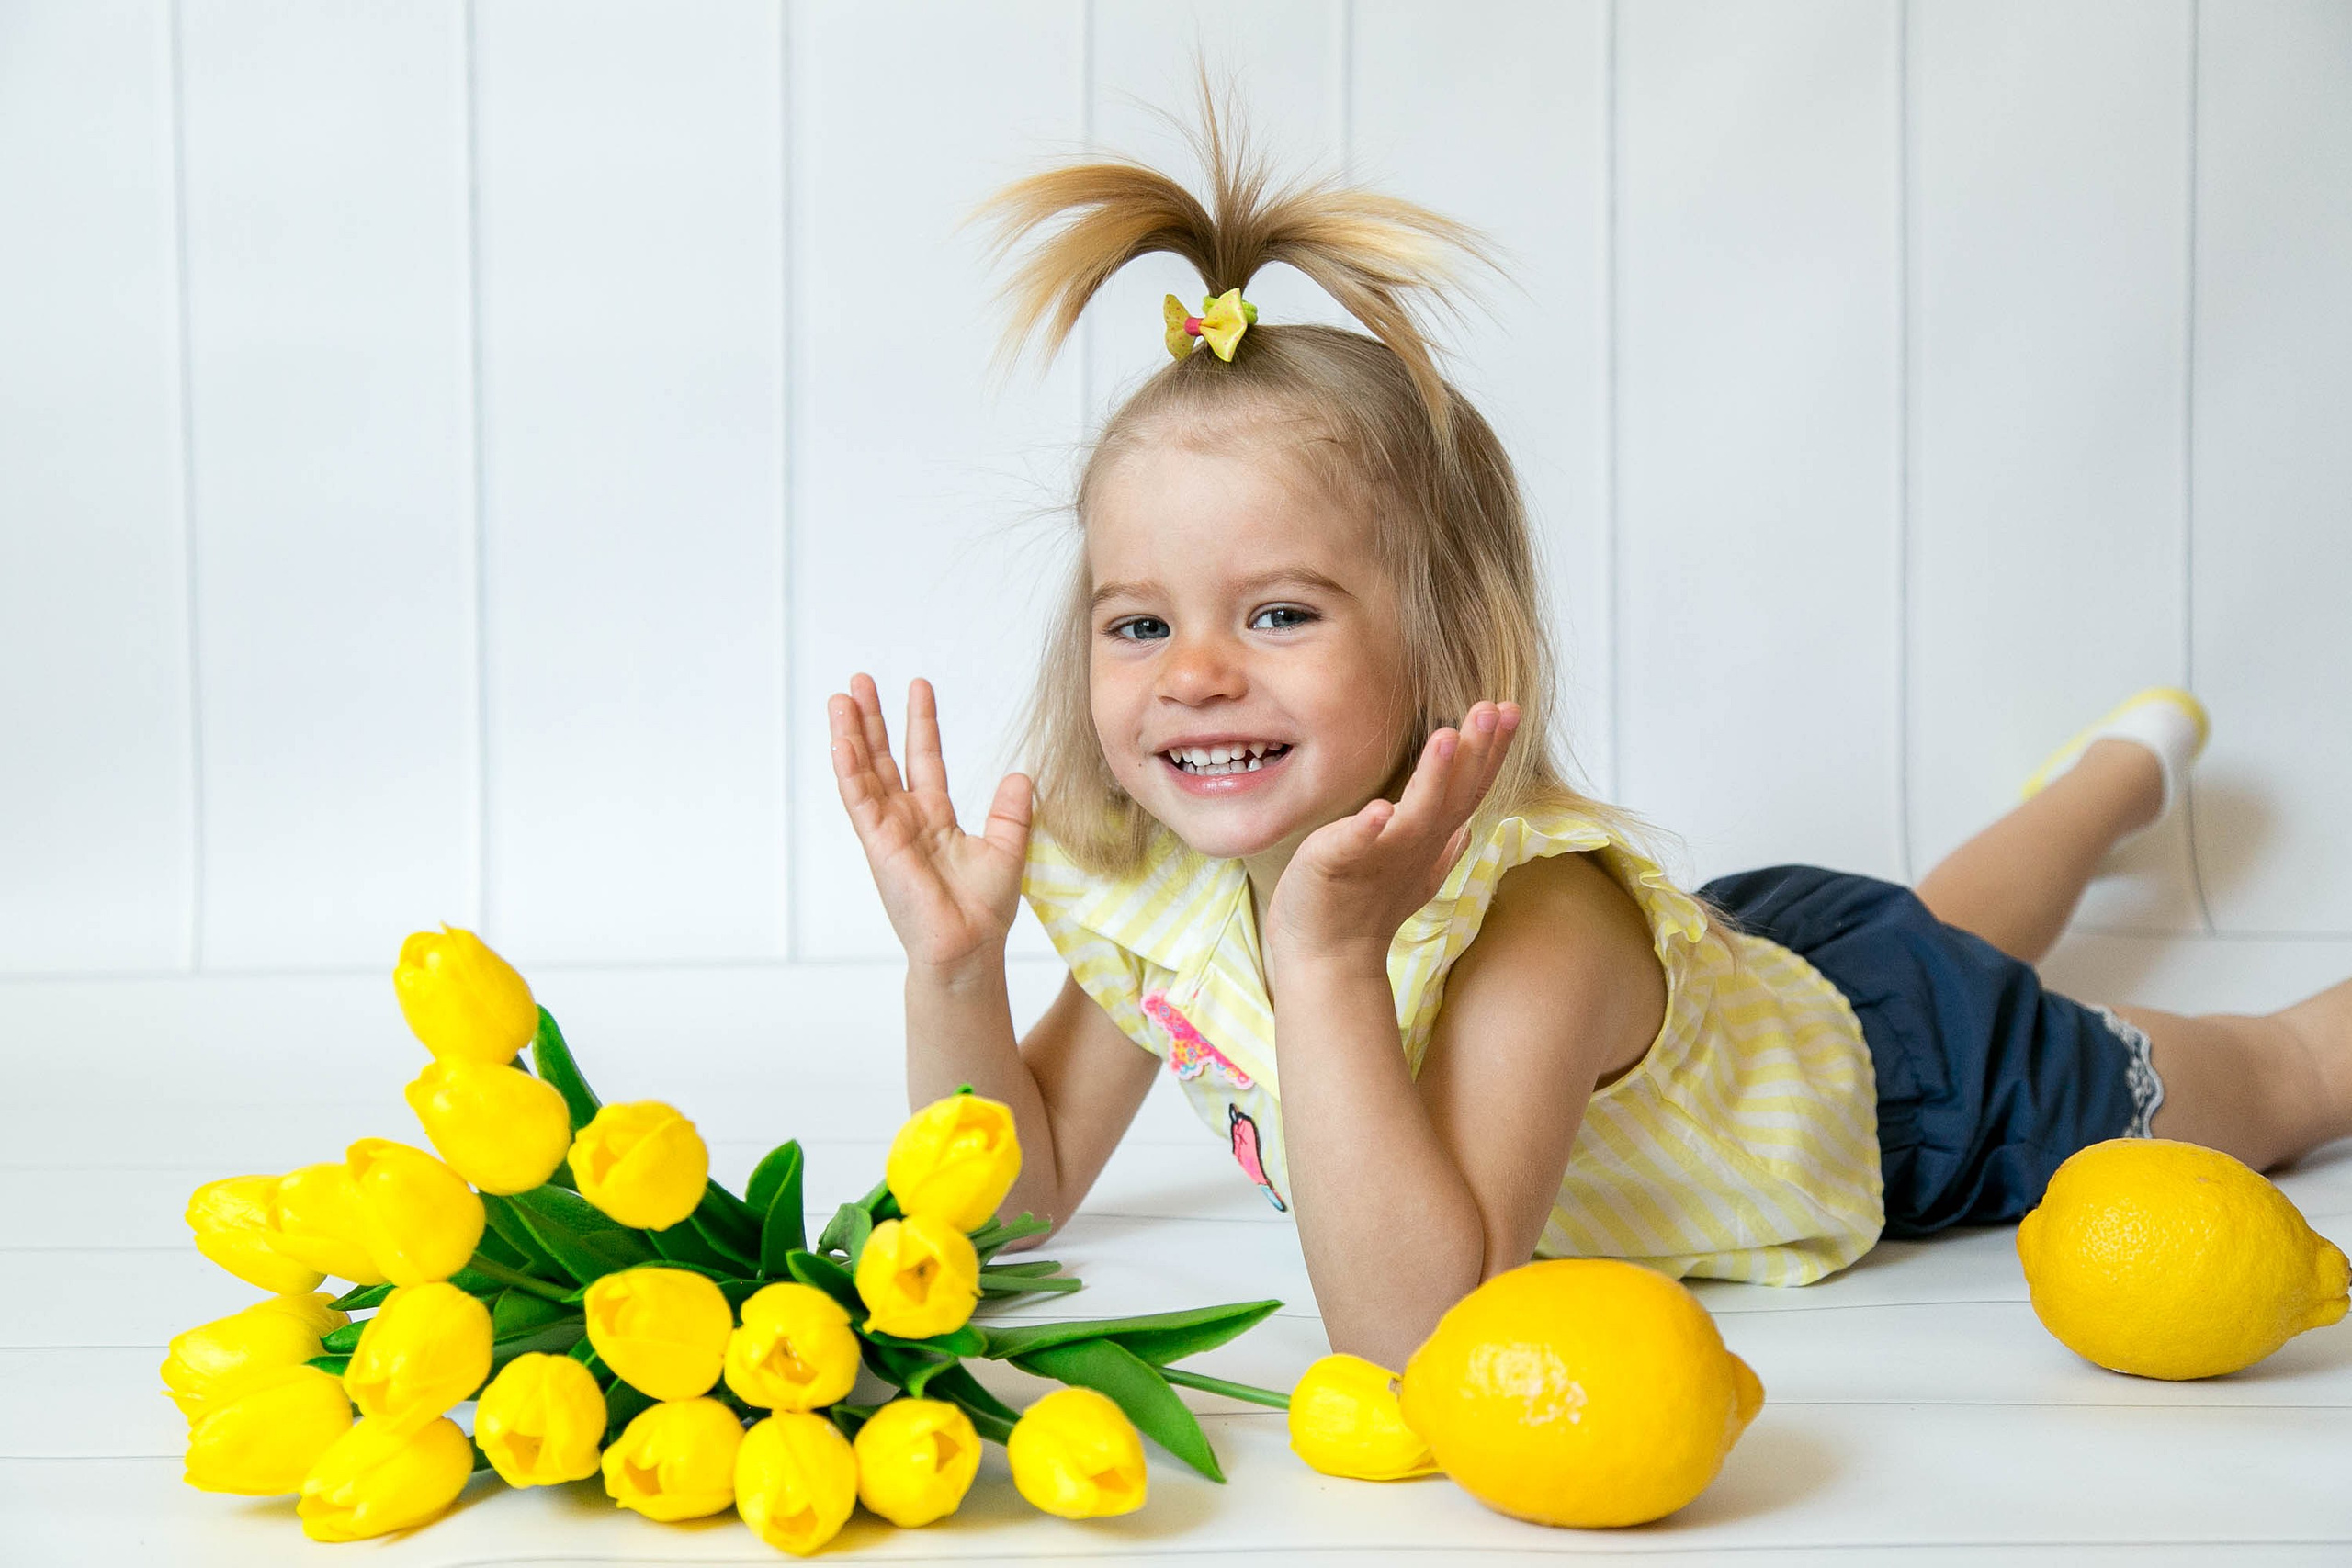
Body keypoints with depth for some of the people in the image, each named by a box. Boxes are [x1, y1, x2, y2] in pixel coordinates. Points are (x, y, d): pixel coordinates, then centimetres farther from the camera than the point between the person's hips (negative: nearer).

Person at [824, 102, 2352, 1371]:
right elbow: (1014, 1199, -19)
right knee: (1951, 924, 38)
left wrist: (1328, 961, -61)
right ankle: (2130, 767, 63)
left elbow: (1421, 1333, -53)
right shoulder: (1157, 885, -26)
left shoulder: (1531, 916, -47)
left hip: (1914, 1075, -5)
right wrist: (954, 967, -36)